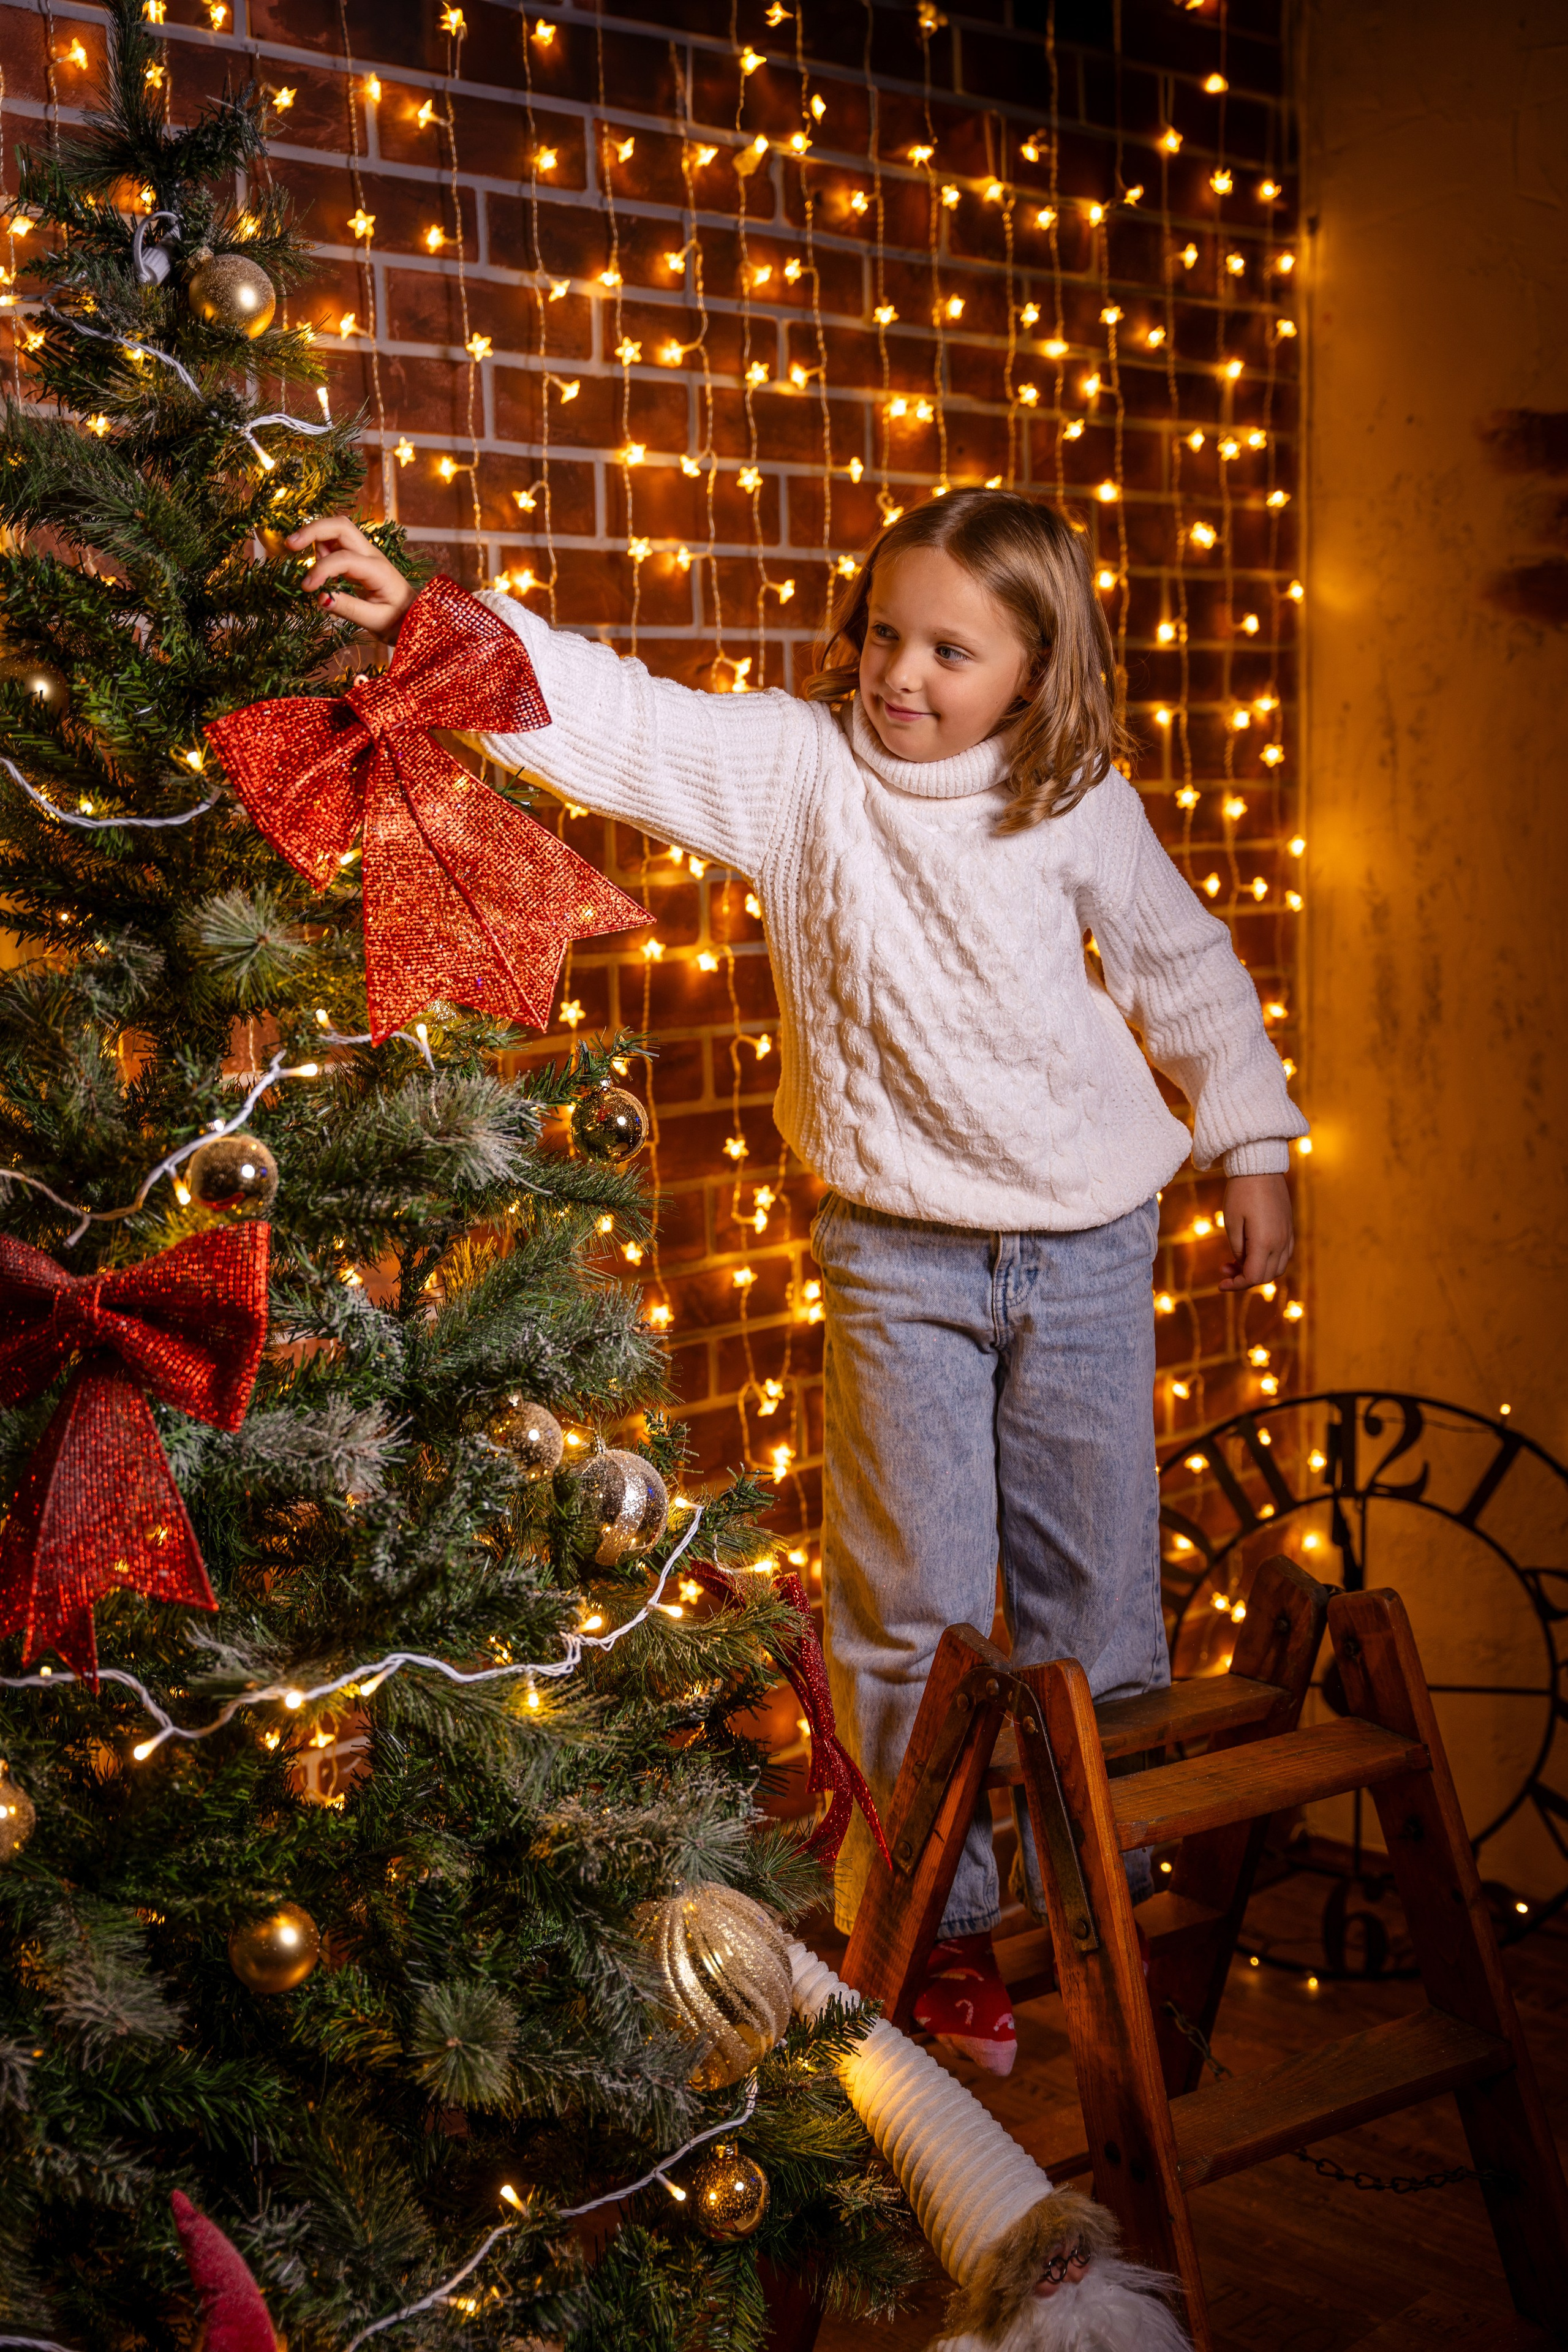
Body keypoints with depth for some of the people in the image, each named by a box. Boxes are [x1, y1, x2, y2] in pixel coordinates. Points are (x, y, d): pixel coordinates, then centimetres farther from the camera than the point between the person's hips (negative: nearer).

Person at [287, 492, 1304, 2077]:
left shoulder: (1084, 809, -3)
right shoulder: (798, 764, -8)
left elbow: (1185, 970, 11)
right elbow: (622, 722, -20)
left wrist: (1252, 1147, 16)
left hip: (1090, 1247, 2)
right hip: (901, 1259, -1)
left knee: (1093, 1591, 11)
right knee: (914, 1606, 4)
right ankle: (938, 1915, 23)